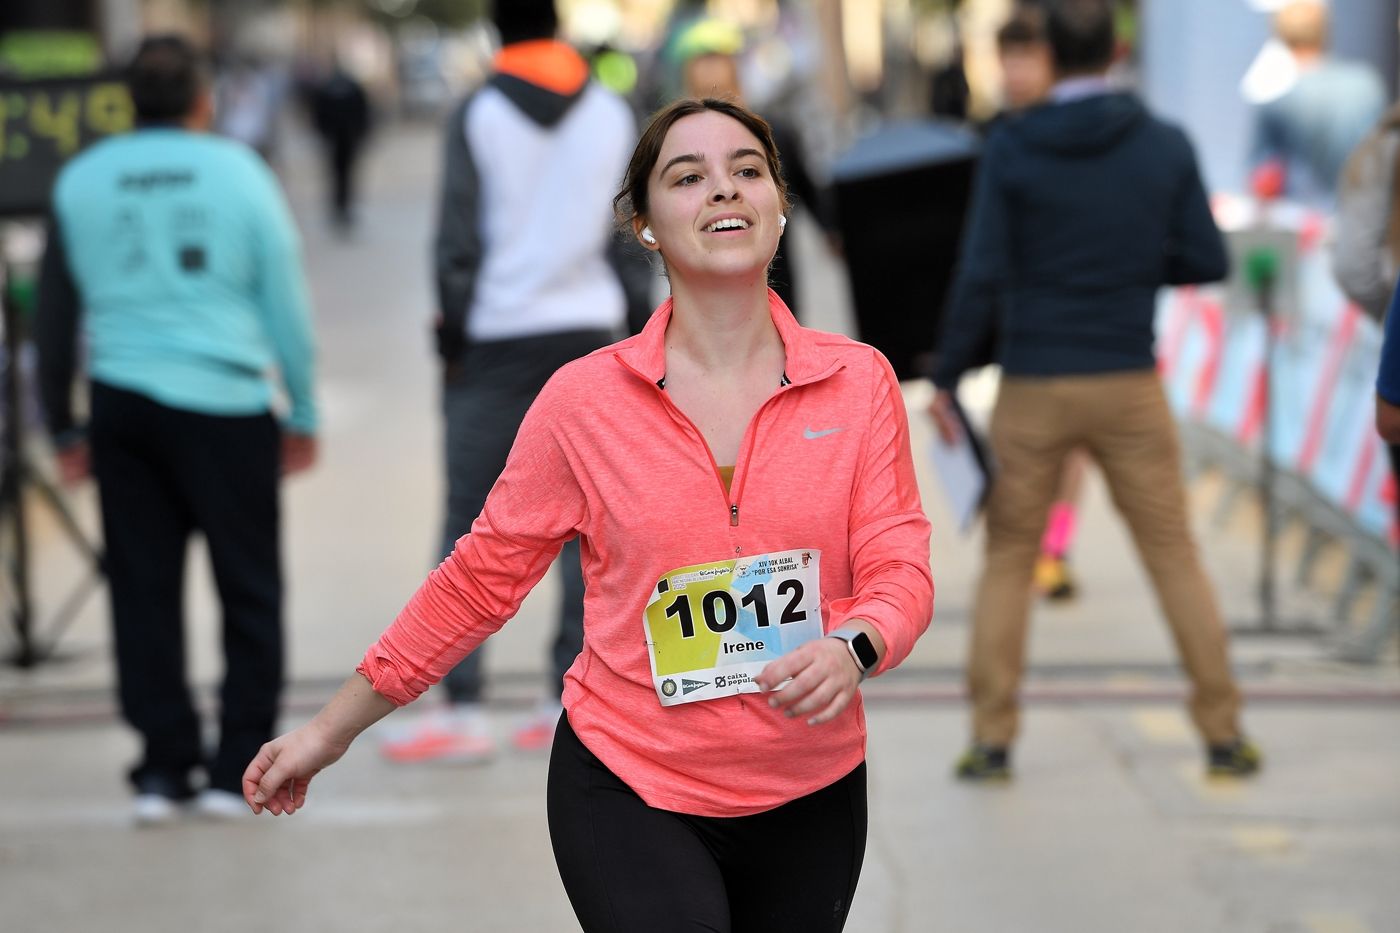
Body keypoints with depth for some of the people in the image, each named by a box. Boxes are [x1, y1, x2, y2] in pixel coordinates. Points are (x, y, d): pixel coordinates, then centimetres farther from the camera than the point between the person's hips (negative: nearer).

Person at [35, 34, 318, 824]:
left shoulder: (81, 182, 6)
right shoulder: (239, 172, -1)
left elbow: (55, 314, 9)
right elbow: (286, 302, 0)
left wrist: (64, 427, 17)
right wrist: (303, 415, 9)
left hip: (122, 404, 3)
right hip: (224, 404, -3)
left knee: (144, 588, 9)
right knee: (249, 588, 6)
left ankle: (164, 766, 9)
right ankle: (239, 768, 5)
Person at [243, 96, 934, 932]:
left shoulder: (860, 381, -2)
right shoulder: (585, 400, -5)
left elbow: (899, 568, -4)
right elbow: (483, 577, 2)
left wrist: (851, 648, -27)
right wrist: (333, 729, 5)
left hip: (811, 797, 2)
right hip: (630, 791, -2)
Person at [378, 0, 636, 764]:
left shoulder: (477, 115, -3)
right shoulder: (612, 113, 7)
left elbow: (458, 235, -6)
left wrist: (453, 333, 2)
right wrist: (624, 335, 13)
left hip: (499, 336, -3)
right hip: (589, 330, 3)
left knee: (470, 527, 0)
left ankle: (462, 708, -4)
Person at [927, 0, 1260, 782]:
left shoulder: (1011, 151, -7)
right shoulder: (1167, 147, -3)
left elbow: (982, 276, -10)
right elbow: (1208, 262, 0)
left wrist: (947, 379, -2)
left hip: (1032, 389, -1)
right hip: (1129, 386, 1)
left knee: (1009, 557, 11)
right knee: (1175, 553, 10)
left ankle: (992, 738, 9)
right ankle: (1224, 731, 11)